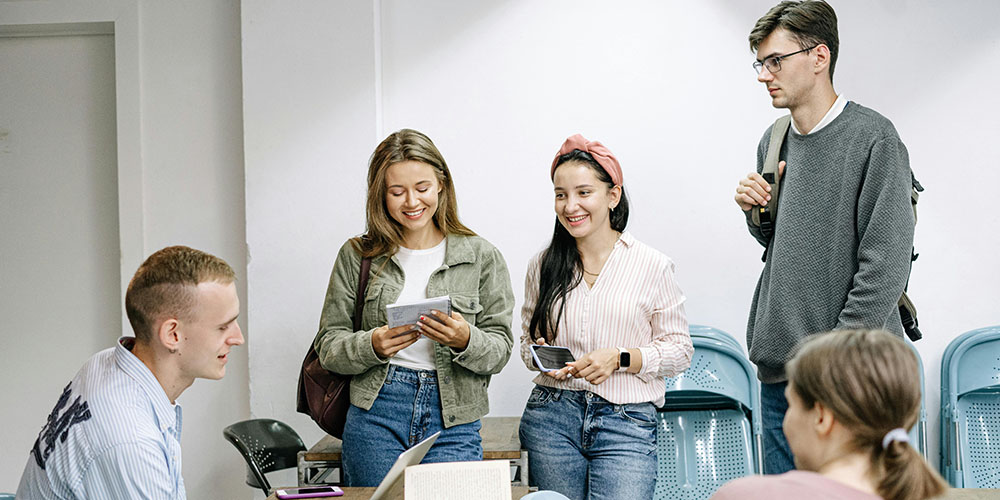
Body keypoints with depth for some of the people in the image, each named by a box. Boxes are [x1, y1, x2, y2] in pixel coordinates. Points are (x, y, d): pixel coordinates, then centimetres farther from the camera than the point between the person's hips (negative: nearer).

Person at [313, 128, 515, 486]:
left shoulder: (482, 257, 4)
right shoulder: (357, 256, 6)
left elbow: (500, 351, 3)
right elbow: (328, 346, 5)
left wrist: (465, 340, -19)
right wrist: (372, 346, -15)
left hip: (453, 420, 0)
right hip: (375, 416, 1)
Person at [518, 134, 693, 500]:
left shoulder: (652, 266, 0)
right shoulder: (543, 266, 9)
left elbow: (679, 349, 2)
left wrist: (620, 359, -13)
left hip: (627, 422, -2)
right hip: (551, 418, 3)